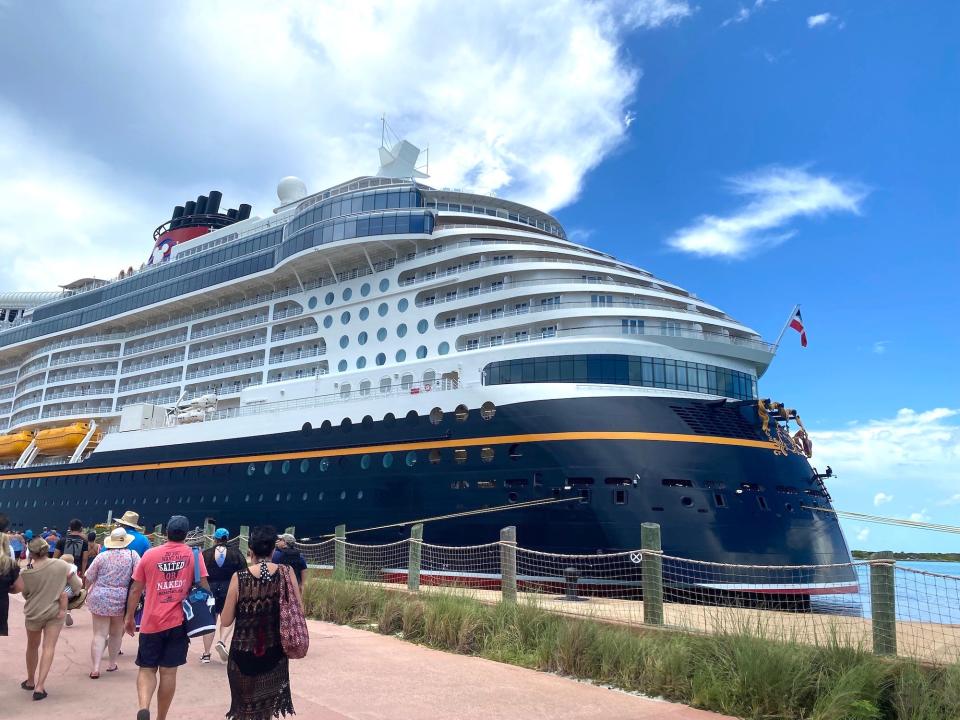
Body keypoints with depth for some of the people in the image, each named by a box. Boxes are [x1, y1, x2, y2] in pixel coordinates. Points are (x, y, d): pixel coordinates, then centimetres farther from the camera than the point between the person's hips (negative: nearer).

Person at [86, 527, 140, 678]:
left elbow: (88, 578, 4)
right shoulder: (132, 555, -5)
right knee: (116, 633, 16)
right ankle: (112, 664, 26)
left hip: (100, 599, 0)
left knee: (99, 634, 3)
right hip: (121, 600, 0)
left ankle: (95, 668, -4)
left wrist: (88, 592, 23)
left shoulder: (101, 556, -1)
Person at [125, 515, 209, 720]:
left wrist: (129, 617, 16)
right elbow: (204, 587, -6)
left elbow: (135, 589, 6)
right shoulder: (194, 555, -3)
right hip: (178, 621, -1)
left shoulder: (150, 554, 2)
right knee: (168, 671, 9)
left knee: (147, 669, 12)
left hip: (151, 622, 1)